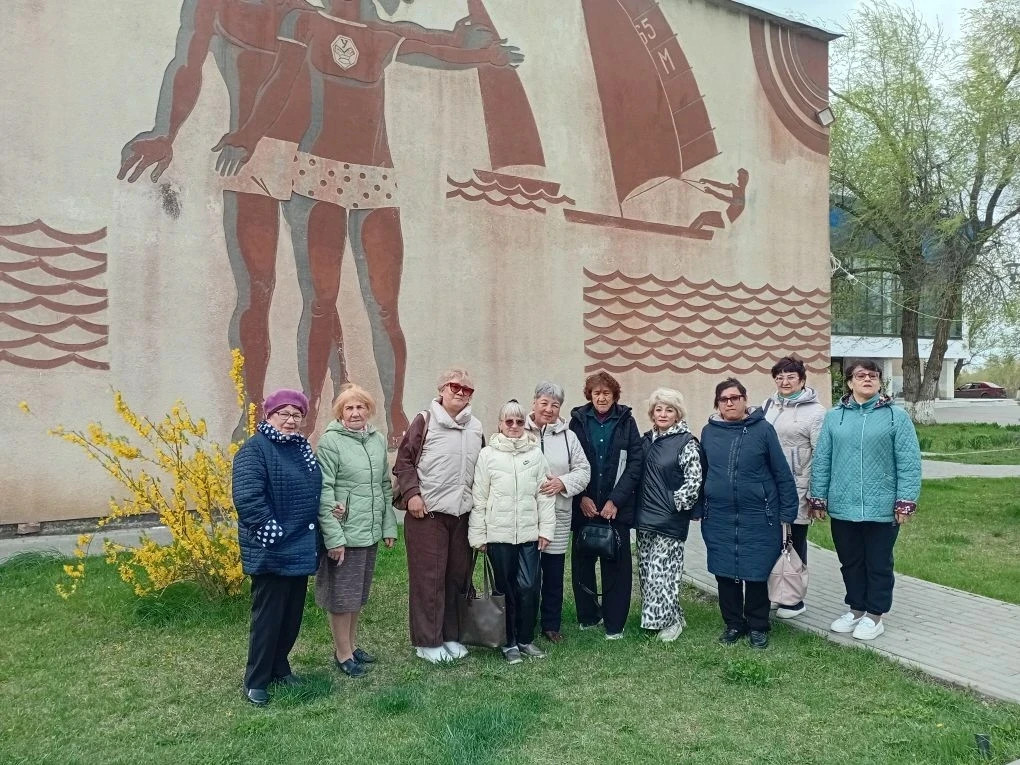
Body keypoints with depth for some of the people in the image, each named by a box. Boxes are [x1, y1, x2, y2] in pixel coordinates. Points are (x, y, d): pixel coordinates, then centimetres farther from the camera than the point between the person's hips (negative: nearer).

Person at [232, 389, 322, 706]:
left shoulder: (302, 448, 11)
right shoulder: (254, 449, -13)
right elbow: (246, 496, -25)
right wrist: (271, 530, -26)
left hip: (301, 546, 8)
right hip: (271, 550, -7)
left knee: (293, 613, 16)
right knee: (268, 615, 2)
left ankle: (279, 666, 33)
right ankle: (255, 680, 17)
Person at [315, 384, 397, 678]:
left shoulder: (378, 440, 7)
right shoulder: (330, 441, -11)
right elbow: (324, 491, -14)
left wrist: (389, 526, 10)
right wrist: (333, 537, -18)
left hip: (370, 532, 6)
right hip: (344, 533, -6)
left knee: (358, 593, 19)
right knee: (342, 595, 6)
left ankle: (351, 645, 34)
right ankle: (342, 654, 21)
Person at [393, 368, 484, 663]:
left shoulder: (475, 427, 11)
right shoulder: (425, 421, -4)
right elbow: (403, 461, -4)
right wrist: (412, 494, -13)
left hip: (462, 514, 5)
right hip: (427, 513, -5)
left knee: (457, 575, 11)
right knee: (428, 578, 1)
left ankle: (450, 635, 25)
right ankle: (427, 641, 13)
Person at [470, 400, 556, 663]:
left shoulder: (536, 454, 3)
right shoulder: (488, 454, -1)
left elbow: (545, 495, 5)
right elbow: (479, 498, 0)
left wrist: (546, 530, 1)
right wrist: (478, 535, -1)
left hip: (529, 533, 1)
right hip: (498, 533, -1)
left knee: (529, 588, 1)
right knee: (505, 589, 7)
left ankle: (525, 638, 21)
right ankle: (509, 642, 22)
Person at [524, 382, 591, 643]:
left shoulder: (568, 437, 8)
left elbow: (583, 470, 6)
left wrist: (563, 482, -10)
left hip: (558, 516, 3)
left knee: (554, 572, 11)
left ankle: (551, 624, 26)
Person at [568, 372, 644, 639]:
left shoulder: (626, 422, 1)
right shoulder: (578, 421, 3)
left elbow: (635, 463, -3)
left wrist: (615, 500, -10)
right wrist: (582, 498, -8)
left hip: (617, 507, -1)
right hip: (584, 506, 1)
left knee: (616, 564, 1)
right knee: (582, 562, 6)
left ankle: (614, 623, 11)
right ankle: (588, 615, 22)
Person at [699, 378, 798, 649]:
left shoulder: (763, 429, -5)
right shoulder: (709, 432, 4)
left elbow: (782, 474, -2)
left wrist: (787, 514, -4)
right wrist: (698, 511, 9)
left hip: (758, 519, -3)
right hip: (719, 520, 3)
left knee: (756, 575, 5)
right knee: (725, 575, 10)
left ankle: (758, 627, 24)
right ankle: (733, 623, 28)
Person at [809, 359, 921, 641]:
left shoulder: (896, 416, -5)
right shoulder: (834, 417, 3)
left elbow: (909, 463, -7)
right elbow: (822, 460, 5)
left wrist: (906, 501, -11)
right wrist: (818, 498, 3)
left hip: (881, 508, -3)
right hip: (842, 507, 3)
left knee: (878, 564, 12)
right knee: (850, 562, 17)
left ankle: (875, 615, 27)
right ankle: (856, 609, 34)